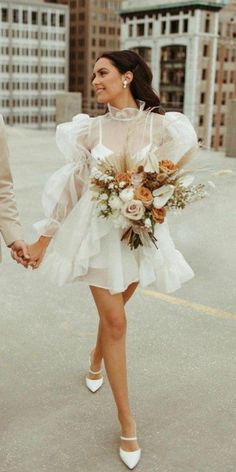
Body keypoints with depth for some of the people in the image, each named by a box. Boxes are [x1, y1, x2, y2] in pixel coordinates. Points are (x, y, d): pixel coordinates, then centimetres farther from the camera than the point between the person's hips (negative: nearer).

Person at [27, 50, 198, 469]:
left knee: (113, 312, 17)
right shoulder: (90, 129, -2)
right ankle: (127, 422, 10)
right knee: (115, 322, -2)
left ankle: (95, 361, 52)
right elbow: (71, 185, 2)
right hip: (98, 232, 0)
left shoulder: (161, 126, -5)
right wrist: (43, 239, 3)